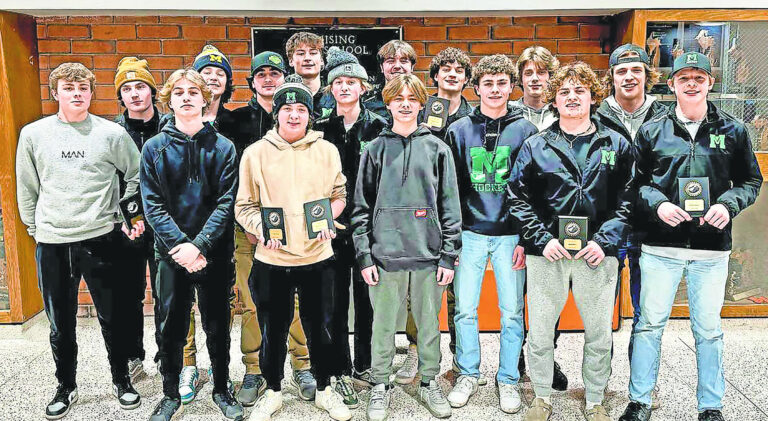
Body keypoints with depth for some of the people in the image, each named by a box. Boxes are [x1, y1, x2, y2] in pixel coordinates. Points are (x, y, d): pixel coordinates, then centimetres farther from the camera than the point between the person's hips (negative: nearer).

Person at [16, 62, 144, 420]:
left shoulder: (112, 133, -1)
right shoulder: (33, 134, 5)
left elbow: (136, 176, 9)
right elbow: (26, 189, 11)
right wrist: (36, 229, 9)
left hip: (102, 239, -1)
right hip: (51, 244, 2)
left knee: (113, 319, 8)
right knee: (61, 325, 13)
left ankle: (121, 380, 27)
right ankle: (66, 387, 31)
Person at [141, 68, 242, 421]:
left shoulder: (223, 147, 0)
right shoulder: (154, 148, 2)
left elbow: (226, 202, -6)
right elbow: (152, 205, -4)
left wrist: (199, 245, -16)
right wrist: (180, 246, -15)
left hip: (215, 255, 0)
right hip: (171, 254, 1)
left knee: (217, 326, 11)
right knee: (171, 327, 10)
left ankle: (221, 389, 29)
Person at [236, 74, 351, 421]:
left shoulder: (327, 150, 3)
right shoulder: (255, 153, 0)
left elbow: (339, 195, 12)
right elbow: (244, 206, 4)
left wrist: (328, 218, -7)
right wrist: (260, 228, -14)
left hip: (318, 257, 1)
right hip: (271, 261, 0)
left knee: (324, 330, 10)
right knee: (273, 331, 12)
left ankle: (326, 389, 33)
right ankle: (272, 391, 35)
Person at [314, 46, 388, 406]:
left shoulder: (378, 128, 3)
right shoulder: (320, 130, 5)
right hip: (333, 228, 0)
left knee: (367, 299, 9)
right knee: (336, 301, 5)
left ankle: (363, 366, 26)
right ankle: (341, 373, 18)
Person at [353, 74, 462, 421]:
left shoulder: (437, 149, 6)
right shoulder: (375, 150, 6)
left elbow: (450, 207, 4)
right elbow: (361, 207, 4)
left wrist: (449, 256, -2)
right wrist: (364, 256, -2)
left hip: (428, 256, 0)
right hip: (385, 255, 0)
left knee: (429, 324, 11)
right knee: (383, 325, 9)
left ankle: (429, 383, 29)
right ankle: (381, 386, 26)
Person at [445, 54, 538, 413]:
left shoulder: (525, 130, 4)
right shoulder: (459, 130, 6)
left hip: (510, 234, 0)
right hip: (470, 232, 1)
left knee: (512, 312, 6)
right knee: (465, 310, 5)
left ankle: (508, 380, 22)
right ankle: (467, 375, 23)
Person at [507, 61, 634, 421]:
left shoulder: (616, 145, 7)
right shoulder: (535, 146, 5)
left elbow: (626, 200, 3)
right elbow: (519, 199, 1)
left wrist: (604, 241, -9)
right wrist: (542, 238, -9)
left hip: (598, 252, 1)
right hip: (547, 252, 0)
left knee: (599, 335, 11)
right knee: (539, 334, 7)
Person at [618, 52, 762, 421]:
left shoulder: (733, 131, 6)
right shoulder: (651, 131, 4)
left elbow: (750, 181, 10)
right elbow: (636, 182, 6)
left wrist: (729, 205, -10)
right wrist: (657, 204, -13)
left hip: (712, 248, 1)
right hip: (660, 246, 0)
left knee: (708, 329, 11)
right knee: (649, 324, 5)